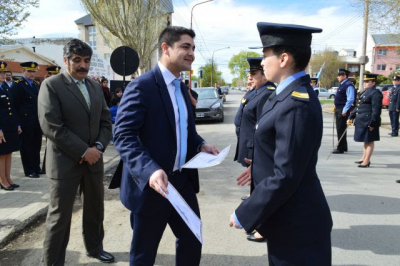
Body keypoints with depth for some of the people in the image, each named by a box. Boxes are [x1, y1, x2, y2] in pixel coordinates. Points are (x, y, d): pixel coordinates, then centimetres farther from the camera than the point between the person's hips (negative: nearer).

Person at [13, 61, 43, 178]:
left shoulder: (36, 85, 15)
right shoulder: (19, 85, -7)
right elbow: (16, 105, -9)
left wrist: (40, 116, 8)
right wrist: (19, 121, -11)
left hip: (37, 121, 7)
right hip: (26, 122, -6)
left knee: (36, 145, 13)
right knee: (27, 146, 4)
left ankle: (36, 167, 25)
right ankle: (29, 170, 13)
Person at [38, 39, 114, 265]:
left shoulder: (95, 86, 10)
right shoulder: (51, 85, -8)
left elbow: (105, 121, 10)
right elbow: (52, 127, -17)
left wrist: (98, 147, -8)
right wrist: (83, 151, -17)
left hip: (94, 159, 6)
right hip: (66, 162, -6)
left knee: (95, 209, 18)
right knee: (60, 215, 5)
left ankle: (95, 247, 38)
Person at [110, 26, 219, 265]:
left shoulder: (182, 87, 12)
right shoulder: (142, 86, -16)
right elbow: (123, 136, -23)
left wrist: (200, 144, 4)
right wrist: (149, 170, -36)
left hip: (182, 180, 8)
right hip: (150, 184, -7)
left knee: (193, 241, 19)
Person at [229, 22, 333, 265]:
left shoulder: (297, 105, -26)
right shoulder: (290, 94, 5)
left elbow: (285, 176, -27)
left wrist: (244, 215, -19)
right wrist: (257, 167, 23)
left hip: (295, 222, -9)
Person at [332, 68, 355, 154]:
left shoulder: (348, 85, -15)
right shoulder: (342, 85, 15)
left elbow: (350, 99, -22)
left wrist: (345, 111, -23)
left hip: (343, 111, -10)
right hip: (338, 109, 10)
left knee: (341, 129, -4)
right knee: (340, 129, 16)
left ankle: (340, 148, 4)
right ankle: (343, 147, 28)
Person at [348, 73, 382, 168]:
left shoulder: (375, 93, -14)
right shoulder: (365, 92, 15)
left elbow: (376, 110, -20)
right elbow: (359, 106, 22)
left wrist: (372, 123, -23)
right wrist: (352, 116, 19)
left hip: (368, 122, -9)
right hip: (362, 121, 9)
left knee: (369, 141, -1)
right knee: (365, 140, 18)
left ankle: (367, 161, 4)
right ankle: (364, 158, 28)